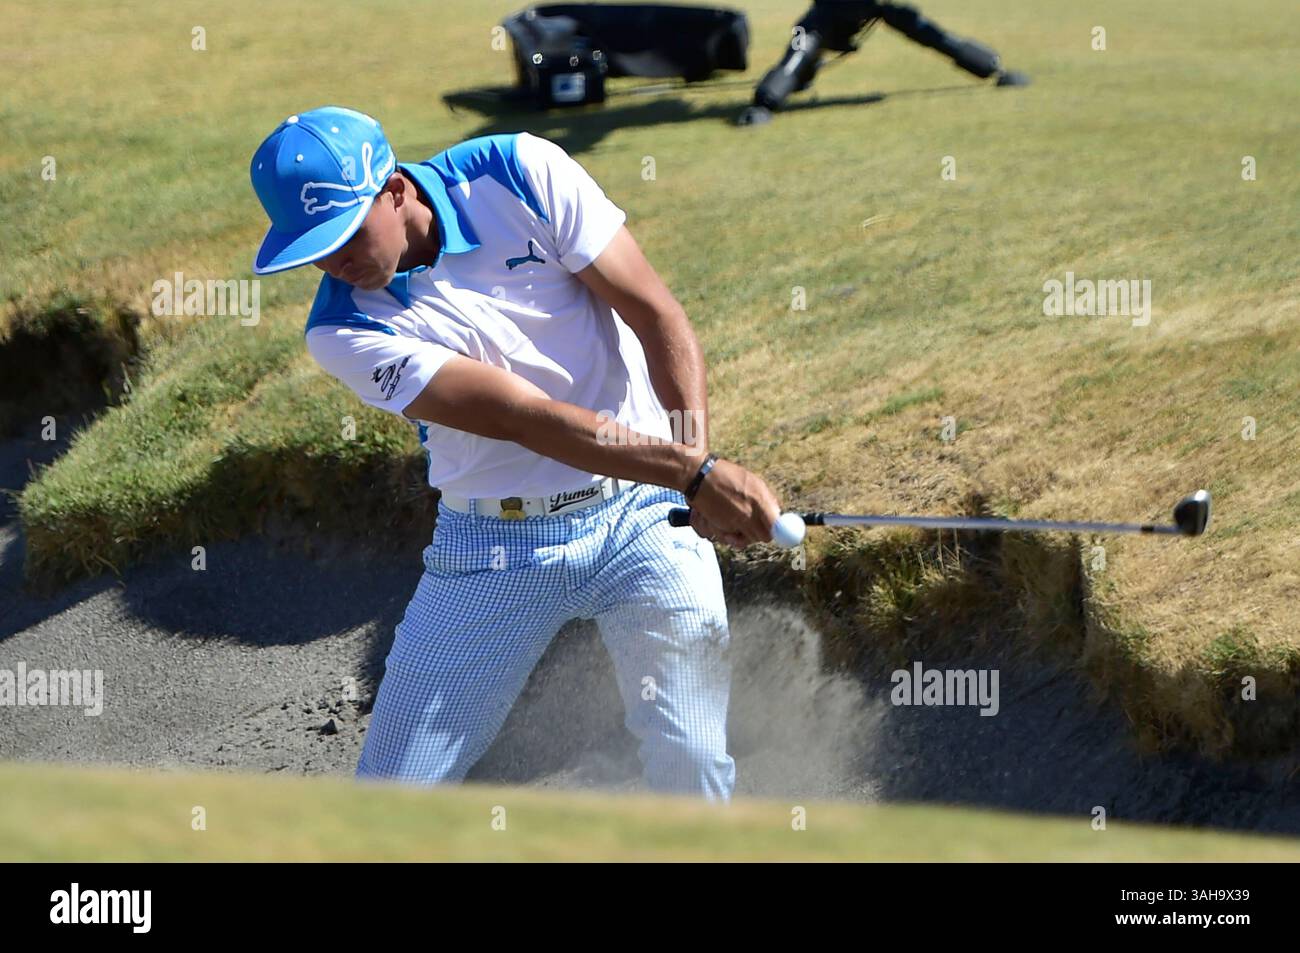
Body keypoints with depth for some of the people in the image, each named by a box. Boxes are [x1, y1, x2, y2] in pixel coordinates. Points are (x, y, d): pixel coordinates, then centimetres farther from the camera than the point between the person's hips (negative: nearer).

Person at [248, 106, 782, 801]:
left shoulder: (524, 175, -11)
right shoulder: (346, 331, -14)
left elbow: (656, 313, -9)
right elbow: (527, 418, -23)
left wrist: (699, 459, -23)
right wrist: (695, 474, -30)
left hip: (644, 512, 0)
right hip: (495, 547, 0)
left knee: (691, 768, -9)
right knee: (393, 794, -2)